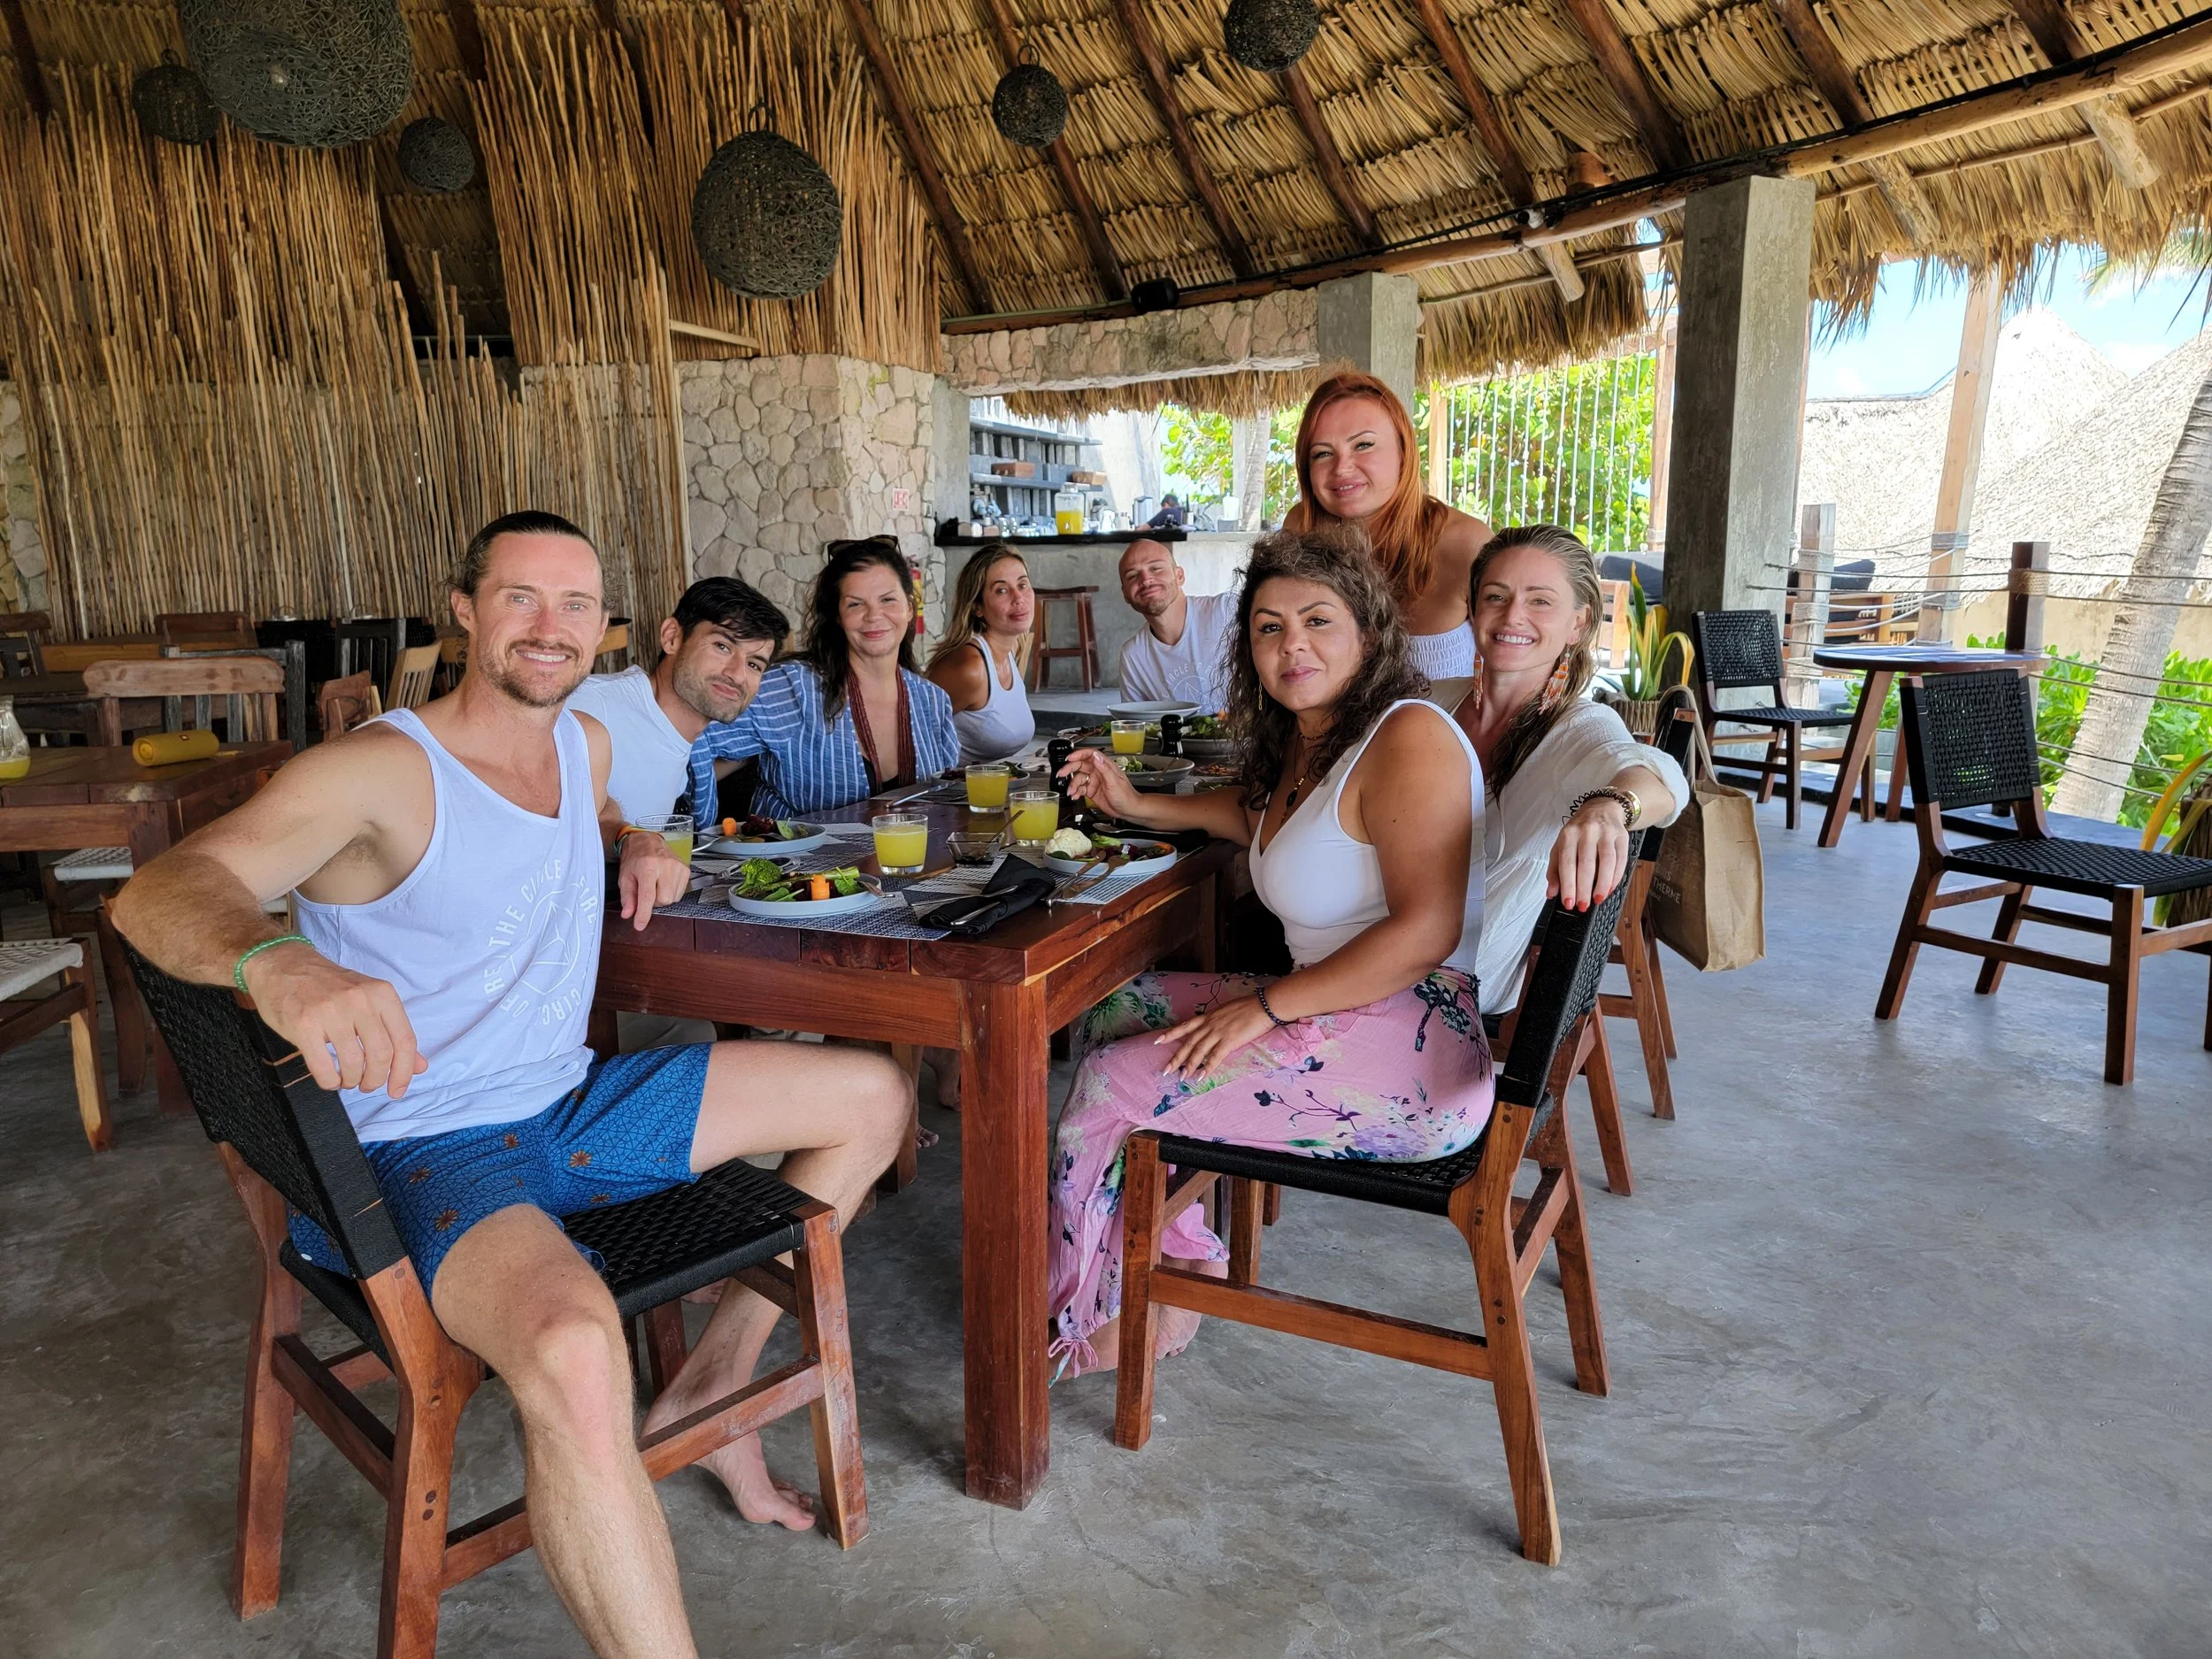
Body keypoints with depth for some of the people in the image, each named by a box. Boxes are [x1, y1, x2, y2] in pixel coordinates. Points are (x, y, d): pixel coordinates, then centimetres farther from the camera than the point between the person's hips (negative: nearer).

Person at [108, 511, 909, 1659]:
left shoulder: (586, 743, 7)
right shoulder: (380, 770, -16)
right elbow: (157, 891, -28)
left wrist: (636, 844, 8)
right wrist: (278, 961, -52)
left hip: (571, 1107, 8)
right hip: (418, 1147, -8)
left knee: (876, 1099, 9)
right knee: (572, 1345, -41)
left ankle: (711, 1388, 14)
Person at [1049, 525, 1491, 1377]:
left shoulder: (1409, 738, -16)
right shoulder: (1303, 741, 13)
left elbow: (1426, 930, -24)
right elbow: (1267, 815, 37)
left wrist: (1264, 1007, -21)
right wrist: (1139, 806, 28)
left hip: (1419, 1047, -10)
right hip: (1336, 1015, 10)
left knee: (1109, 1086, -7)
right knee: (1116, 1009, 12)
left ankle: (1102, 1323, 17)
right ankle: (1186, 1259, 13)